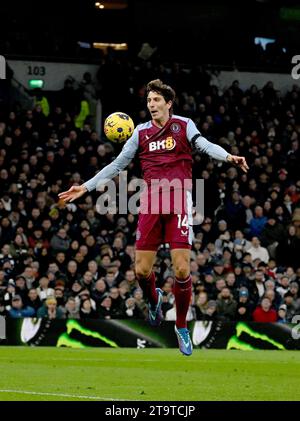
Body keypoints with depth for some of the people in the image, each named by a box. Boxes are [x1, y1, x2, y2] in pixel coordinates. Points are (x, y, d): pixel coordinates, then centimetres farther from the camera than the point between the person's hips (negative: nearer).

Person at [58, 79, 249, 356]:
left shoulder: (183, 125, 5)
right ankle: (154, 300, 33)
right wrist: (86, 187, 14)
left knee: (182, 270, -11)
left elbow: (204, 145, -12)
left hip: (179, 199, -3)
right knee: (142, 270, -3)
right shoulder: (141, 132, 13)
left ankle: (182, 327, 9)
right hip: (151, 200, 3)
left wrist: (227, 156, -33)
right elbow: (118, 164, 17)